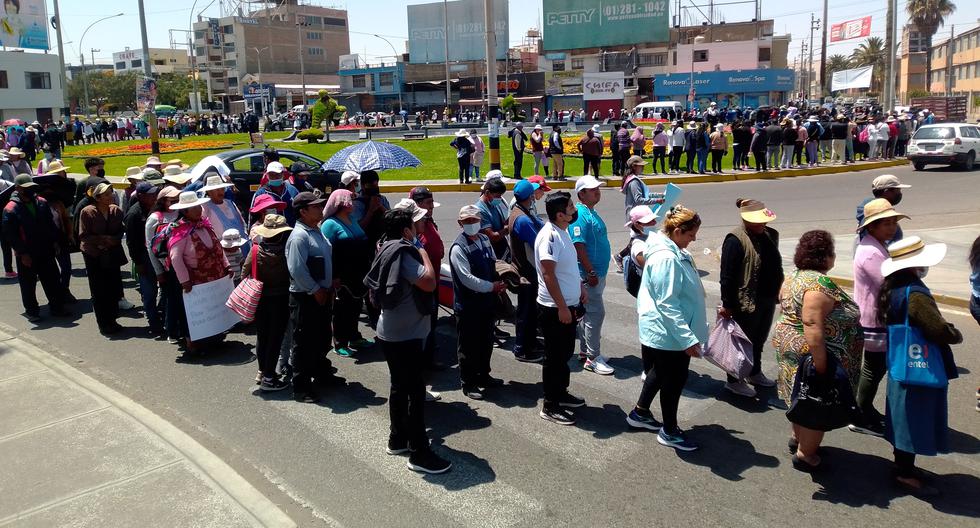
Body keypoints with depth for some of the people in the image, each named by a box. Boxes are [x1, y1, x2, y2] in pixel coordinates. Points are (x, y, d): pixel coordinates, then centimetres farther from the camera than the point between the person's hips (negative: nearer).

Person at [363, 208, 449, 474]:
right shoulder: (402, 252, -20)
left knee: (400, 386, 20)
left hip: (392, 331, 10)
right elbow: (429, 283, -29)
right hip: (404, 334, -10)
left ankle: (398, 439, 31)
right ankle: (419, 454, 0)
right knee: (416, 391, -6)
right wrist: (423, 253, -15)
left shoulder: (388, 250, 10)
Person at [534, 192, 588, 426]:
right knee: (554, 357, 1)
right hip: (554, 309, -9)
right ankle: (550, 406, 13)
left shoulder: (563, 232, 8)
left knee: (565, 353, 20)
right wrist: (562, 307, -24)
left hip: (569, 305, 10)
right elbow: (548, 275, -26)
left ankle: (561, 393, 36)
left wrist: (580, 287, 20)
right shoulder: (549, 236, -23)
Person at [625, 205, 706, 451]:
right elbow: (667, 304, -29)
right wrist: (688, 339, -28)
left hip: (660, 331, 10)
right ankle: (669, 431, 23)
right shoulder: (667, 258, -27)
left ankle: (640, 413, 41)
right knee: (674, 380, 6)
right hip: (670, 334, -10)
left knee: (659, 372, 24)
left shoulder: (673, 251, 6)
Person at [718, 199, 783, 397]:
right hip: (746, 302, -8)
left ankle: (755, 373, 42)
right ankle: (734, 381, 22)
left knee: (759, 340, 23)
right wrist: (727, 304, -20)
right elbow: (727, 275, -21)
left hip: (768, 299, 8)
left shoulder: (770, 235, 4)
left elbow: (775, 266, 15)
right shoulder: (735, 240, -21)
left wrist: (777, 292, 17)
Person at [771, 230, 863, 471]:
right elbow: (812, 327, -30)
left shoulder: (795, 276, 6)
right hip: (811, 353, -10)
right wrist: (821, 365, -28)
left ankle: (797, 438, 38)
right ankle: (805, 455, 15)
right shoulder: (820, 284, -24)